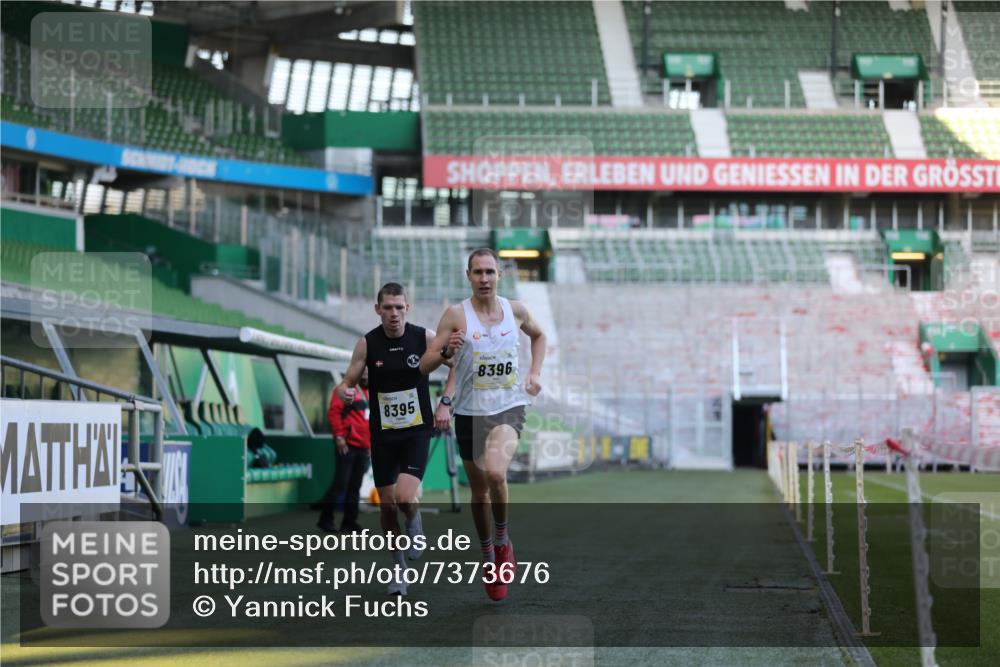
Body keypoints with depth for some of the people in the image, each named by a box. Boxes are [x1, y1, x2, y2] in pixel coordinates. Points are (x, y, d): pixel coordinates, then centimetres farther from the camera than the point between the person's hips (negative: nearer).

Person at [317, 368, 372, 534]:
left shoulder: (370, 393, 18)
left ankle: (349, 522, 11)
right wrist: (339, 436, -17)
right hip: (348, 445, -7)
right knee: (340, 484, -7)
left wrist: (371, 443, 17)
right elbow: (334, 412, -11)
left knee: (355, 487, 7)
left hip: (364, 448, 7)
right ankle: (326, 519, 0)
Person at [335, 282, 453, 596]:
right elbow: (348, 381, 0)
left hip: (417, 430, -2)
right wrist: (344, 391, -22)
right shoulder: (367, 343, -5)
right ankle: (399, 568, 24)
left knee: (405, 497, -20)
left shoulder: (425, 337, -7)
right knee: (387, 505, 6)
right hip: (383, 432, 2)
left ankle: (415, 525, 15)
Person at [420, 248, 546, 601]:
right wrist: (446, 351, -27)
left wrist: (535, 373, 12)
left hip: (509, 408, -1)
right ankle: (489, 559, 31)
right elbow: (425, 365, -7)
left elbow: (538, 335, 26)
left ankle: (502, 540, -4)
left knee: (495, 472, -28)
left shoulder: (515, 310, 3)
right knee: (479, 491, 11)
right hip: (470, 411, 1)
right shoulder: (456, 314, -6)